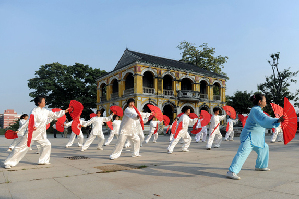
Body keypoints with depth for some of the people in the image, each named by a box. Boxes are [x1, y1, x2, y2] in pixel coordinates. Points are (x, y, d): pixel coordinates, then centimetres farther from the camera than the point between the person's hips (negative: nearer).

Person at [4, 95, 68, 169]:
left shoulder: (45, 111, 5)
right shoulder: (35, 111, -17)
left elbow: (54, 115, 13)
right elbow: (29, 122, -20)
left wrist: (64, 111, 10)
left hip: (40, 134, 7)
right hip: (31, 132, -7)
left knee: (47, 144, 5)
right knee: (21, 147, -3)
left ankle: (43, 161, 17)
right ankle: (8, 163, 10)